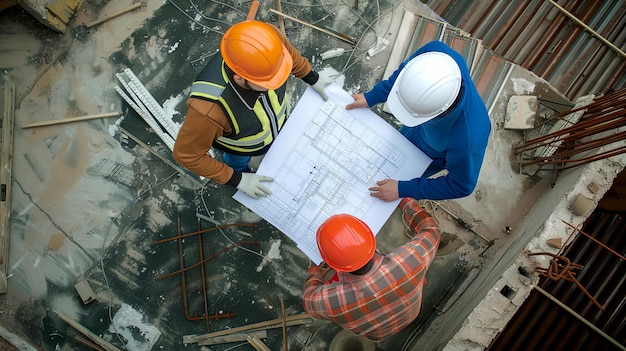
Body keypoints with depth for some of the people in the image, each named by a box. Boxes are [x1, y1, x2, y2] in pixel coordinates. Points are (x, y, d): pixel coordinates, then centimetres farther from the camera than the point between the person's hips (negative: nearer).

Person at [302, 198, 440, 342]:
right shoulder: (409, 261, -42)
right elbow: (430, 231, -18)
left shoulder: (333, 301, -43)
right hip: (411, 314, 1)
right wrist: (403, 198, -8)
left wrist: (315, 272, 2)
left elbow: (310, 301, -16)